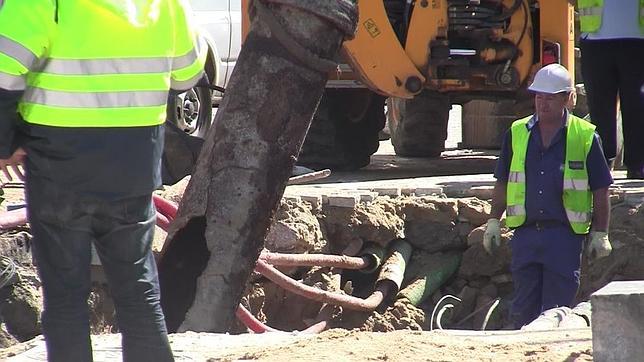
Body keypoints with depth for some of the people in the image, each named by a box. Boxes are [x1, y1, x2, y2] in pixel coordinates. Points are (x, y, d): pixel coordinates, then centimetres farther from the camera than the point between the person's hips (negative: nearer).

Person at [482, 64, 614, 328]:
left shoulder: (585, 137, 0)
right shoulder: (517, 133, 9)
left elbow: (600, 191, 3)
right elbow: (502, 184, 15)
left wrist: (600, 234, 1)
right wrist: (493, 222, 10)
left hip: (565, 235, -3)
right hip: (525, 234, 3)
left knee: (556, 310, -2)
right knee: (523, 309, 7)